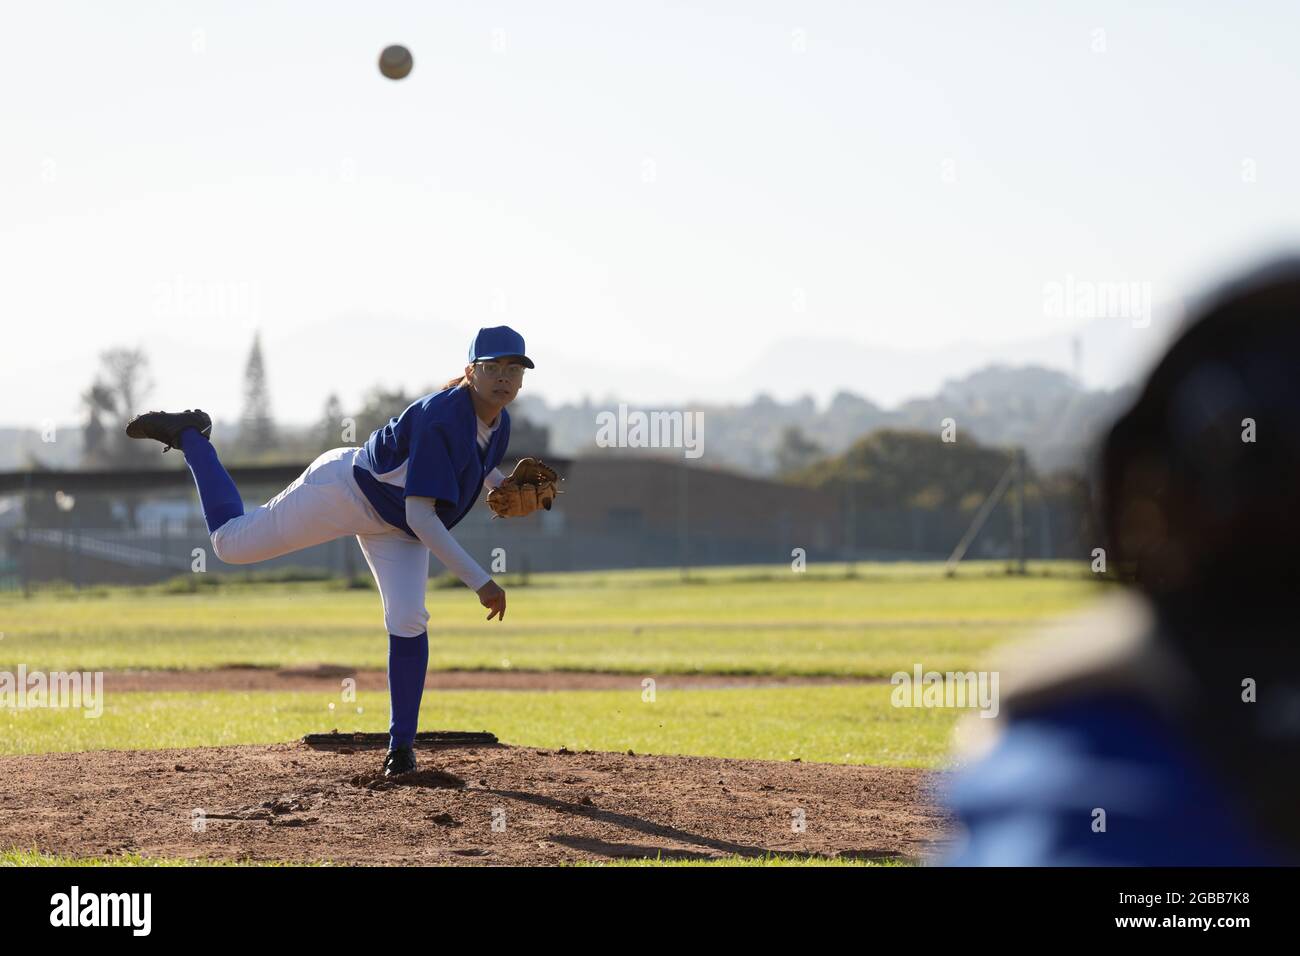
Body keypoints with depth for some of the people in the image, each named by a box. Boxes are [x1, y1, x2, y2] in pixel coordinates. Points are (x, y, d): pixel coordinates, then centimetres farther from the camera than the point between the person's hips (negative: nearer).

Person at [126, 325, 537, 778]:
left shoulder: (499, 424, -8)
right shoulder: (441, 417, -34)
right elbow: (420, 515, -37)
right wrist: (478, 580, -40)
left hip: (396, 528, 6)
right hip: (345, 487, -6)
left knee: (408, 622, -13)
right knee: (231, 542, 3)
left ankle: (401, 743, -2)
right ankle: (189, 435, 23)